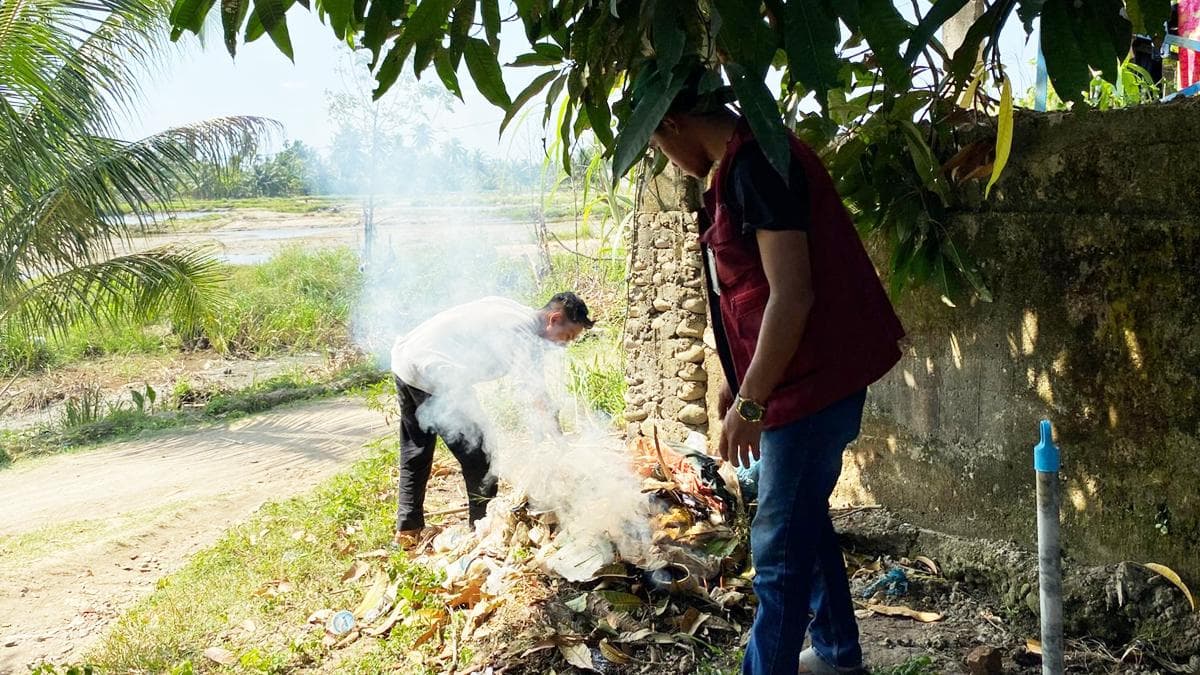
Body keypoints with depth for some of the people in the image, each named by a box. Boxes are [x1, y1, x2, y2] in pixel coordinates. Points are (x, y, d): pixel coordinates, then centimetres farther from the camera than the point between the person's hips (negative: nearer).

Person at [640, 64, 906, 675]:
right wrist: (740, 379, 22)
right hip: (799, 377, 10)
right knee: (803, 520, 21)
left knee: (781, 543, -2)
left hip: (811, 380, -10)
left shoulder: (758, 165, -20)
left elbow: (792, 294, -24)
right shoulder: (741, 165, 12)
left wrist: (750, 402, -21)